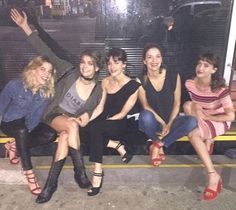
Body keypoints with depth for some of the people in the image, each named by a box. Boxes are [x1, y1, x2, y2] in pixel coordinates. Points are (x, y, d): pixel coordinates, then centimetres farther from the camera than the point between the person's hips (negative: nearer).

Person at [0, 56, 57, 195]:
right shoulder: (15, 85, -19)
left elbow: (37, 116, -7)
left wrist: (27, 131, -22)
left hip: (29, 124, 4)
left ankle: (14, 146, -6)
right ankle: (29, 173, -32)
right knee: (22, 130, -37)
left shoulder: (47, 91, -11)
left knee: (51, 135, -22)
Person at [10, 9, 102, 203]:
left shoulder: (98, 90, -2)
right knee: (72, 126, -36)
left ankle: (51, 183, -29)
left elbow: (91, 111, 7)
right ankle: (80, 172, -28)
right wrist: (26, 28, -15)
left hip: (75, 122, 1)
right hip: (55, 115, -1)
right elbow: (47, 52, -10)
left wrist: (86, 116, -20)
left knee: (65, 137, -35)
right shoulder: (69, 73, -7)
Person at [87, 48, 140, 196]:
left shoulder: (133, 86, -7)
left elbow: (122, 114, -10)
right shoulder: (105, 82, 9)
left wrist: (94, 124, -15)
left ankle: (98, 171, -28)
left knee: (94, 127, -34)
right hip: (103, 124, 5)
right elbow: (100, 107, 7)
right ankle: (117, 146, -15)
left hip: (120, 125, -5)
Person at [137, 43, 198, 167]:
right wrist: (162, 123, -19)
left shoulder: (174, 76, -8)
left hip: (170, 121, 2)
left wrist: (169, 124, -15)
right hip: (152, 122, -1)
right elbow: (146, 106, -10)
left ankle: (157, 145, -14)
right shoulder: (141, 81, -10)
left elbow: (177, 104, -4)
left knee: (192, 121, -27)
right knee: (146, 115, -37)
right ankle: (160, 146, -8)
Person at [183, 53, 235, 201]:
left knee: (193, 134, -31)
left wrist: (205, 117, -21)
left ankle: (214, 175, -22)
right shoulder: (190, 84, -12)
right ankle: (207, 139, -5)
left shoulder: (220, 89, -27)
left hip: (220, 121, -6)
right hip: (202, 119, 6)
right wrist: (197, 111, -14)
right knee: (188, 105, -22)